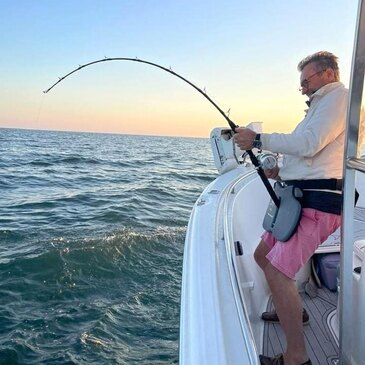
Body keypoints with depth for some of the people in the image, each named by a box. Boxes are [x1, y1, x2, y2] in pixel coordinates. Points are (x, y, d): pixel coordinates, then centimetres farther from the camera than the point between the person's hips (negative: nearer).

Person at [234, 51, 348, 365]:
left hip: (318, 202, -11)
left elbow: (308, 144, -20)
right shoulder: (325, 104, 26)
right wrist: (283, 169, 14)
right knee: (263, 256, 18)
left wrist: (259, 140, -13)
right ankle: (292, 310, 36)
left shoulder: (340, 96, -6)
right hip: (303, 198, 11)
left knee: (276, 272, -18)